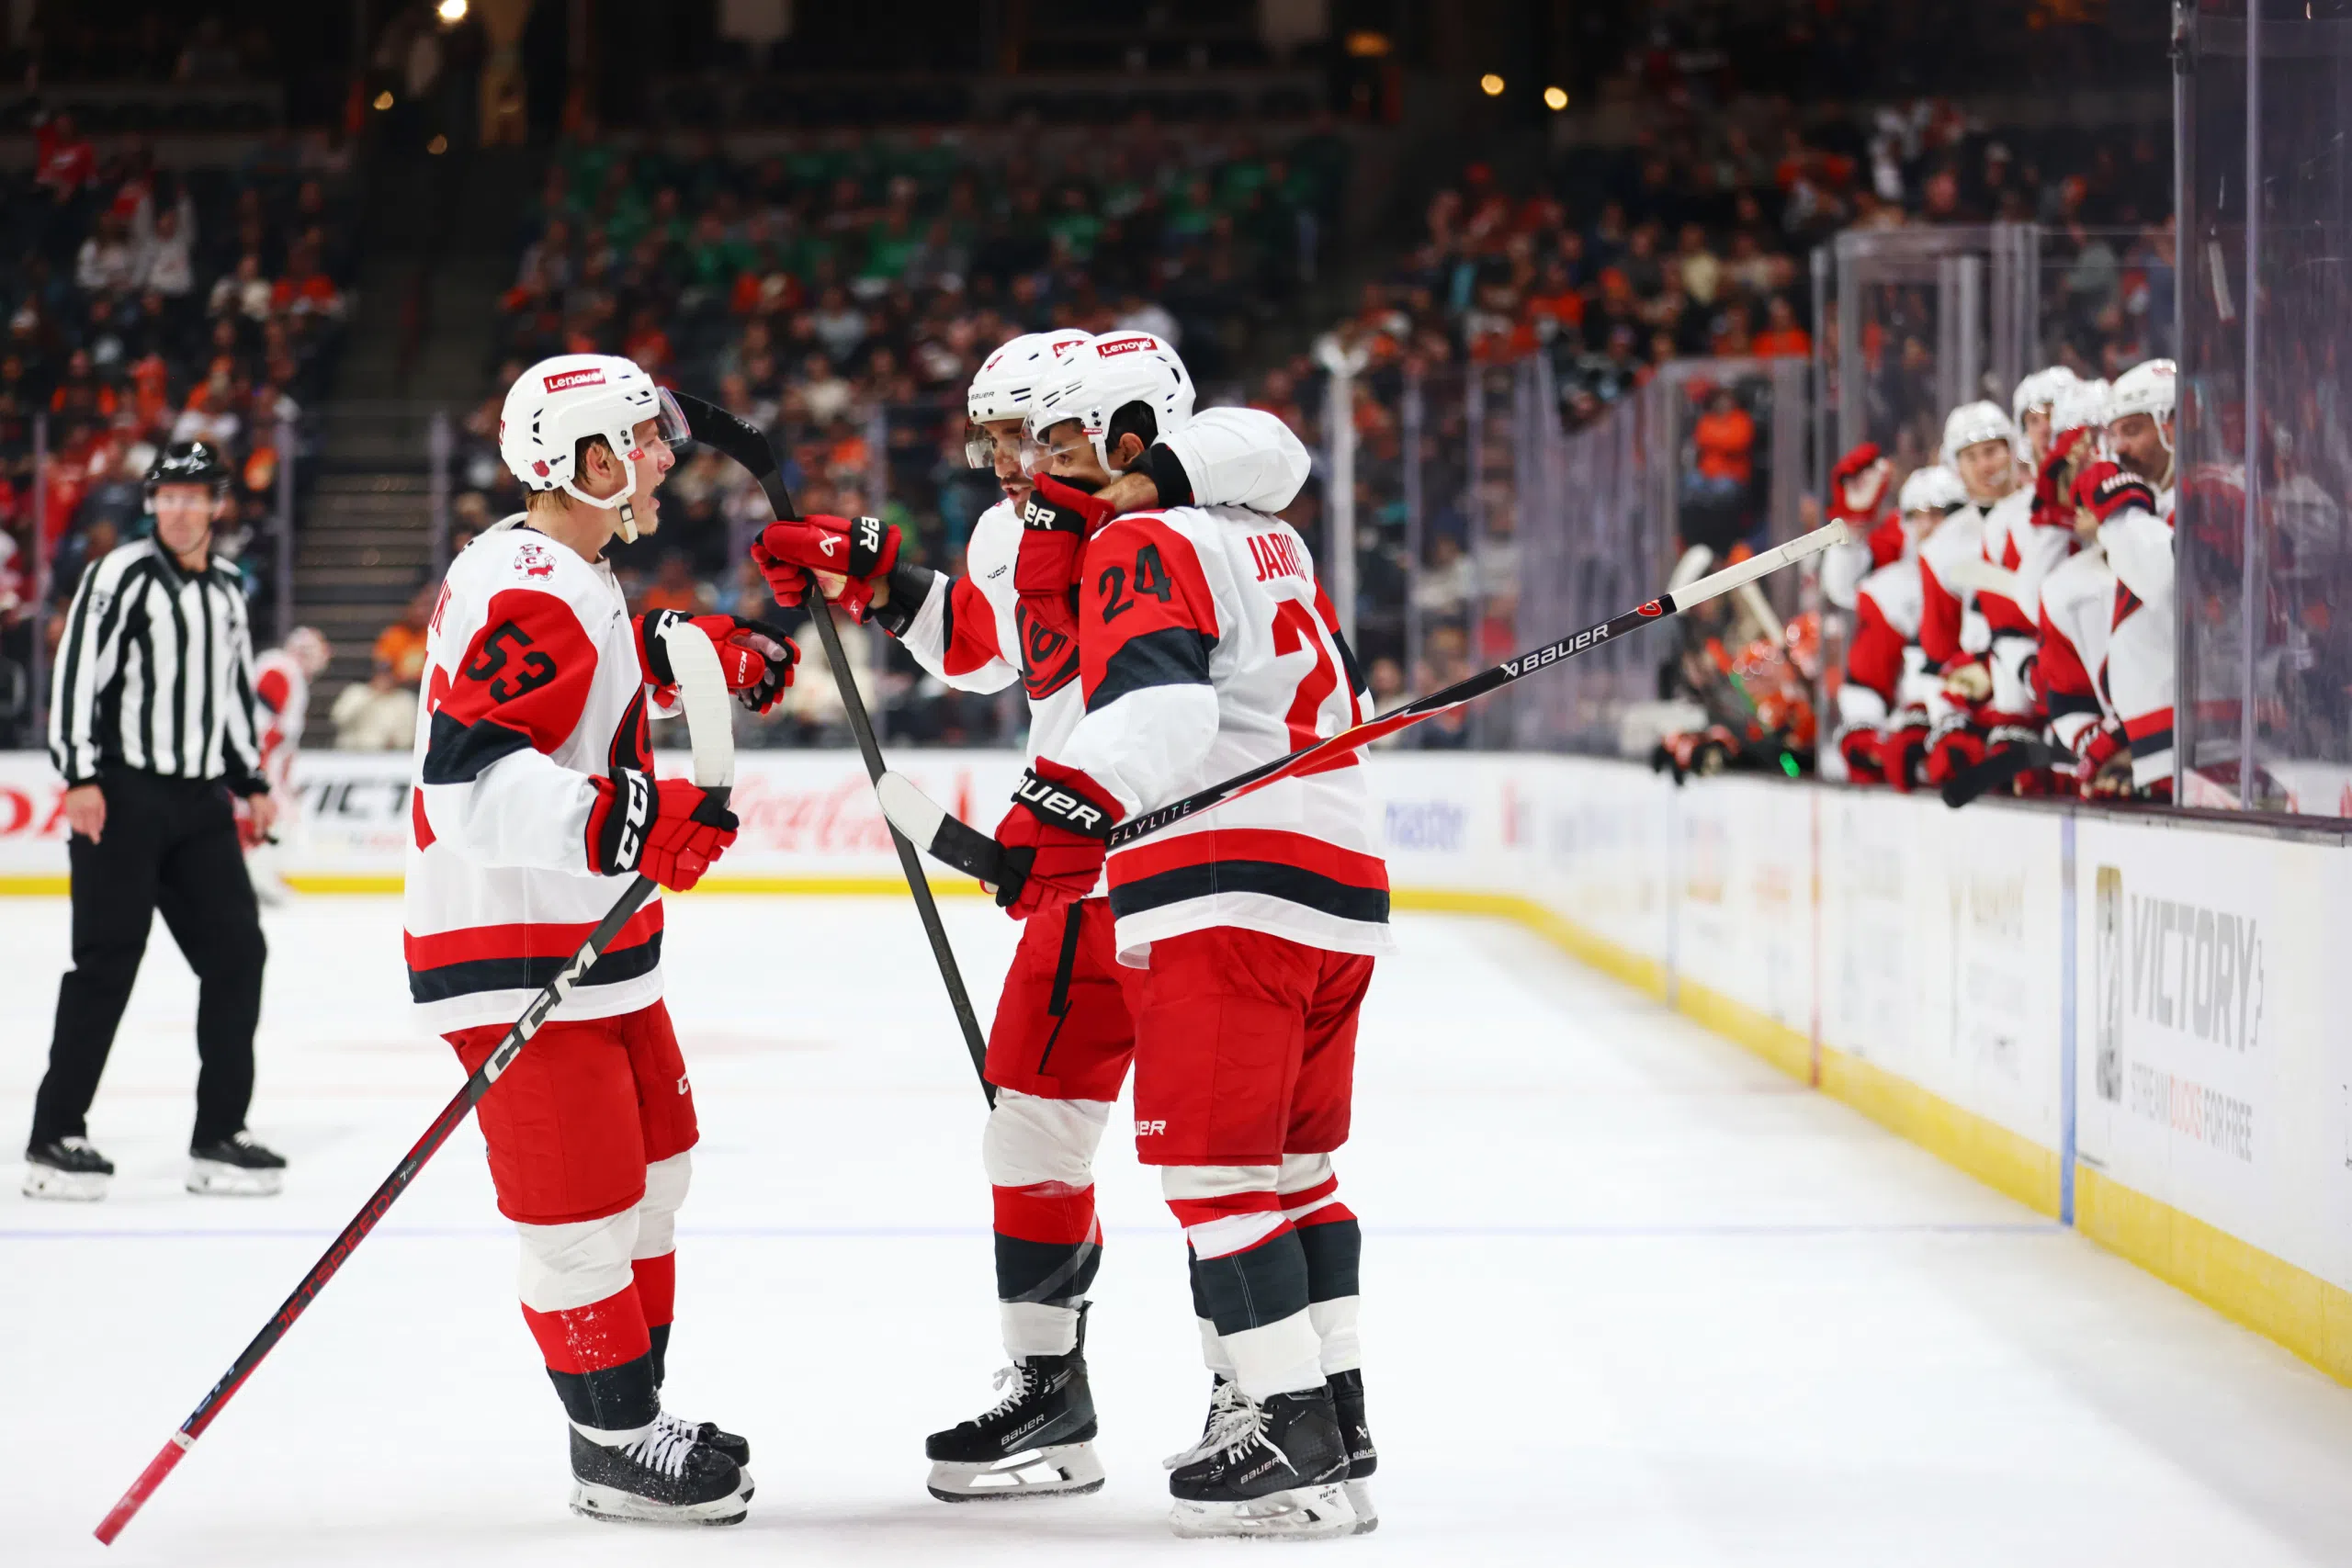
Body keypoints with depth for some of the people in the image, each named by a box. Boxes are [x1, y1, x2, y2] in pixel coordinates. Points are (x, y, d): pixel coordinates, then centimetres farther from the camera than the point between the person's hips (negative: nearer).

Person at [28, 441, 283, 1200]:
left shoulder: (227, 589, 15)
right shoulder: (121, 575, -7)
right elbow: (76, 673, -13)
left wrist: (251, 783, 19)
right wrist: (81, 776, -20)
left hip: (200, 802, 7)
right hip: (122, 797, -7)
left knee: (237, 952, 3)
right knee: (106, 965, -6)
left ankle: (218, 1136, 11)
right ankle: (55, 1138, 1)